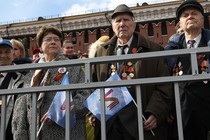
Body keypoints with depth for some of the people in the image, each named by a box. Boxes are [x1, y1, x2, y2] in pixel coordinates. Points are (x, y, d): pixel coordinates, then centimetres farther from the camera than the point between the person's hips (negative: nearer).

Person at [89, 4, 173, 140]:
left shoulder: (153, 49, 3)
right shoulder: (101, 51, 13)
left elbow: (164, 86, -2)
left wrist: (155, 113, -13)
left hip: (140, 121, -2)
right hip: (108, 122, 3)